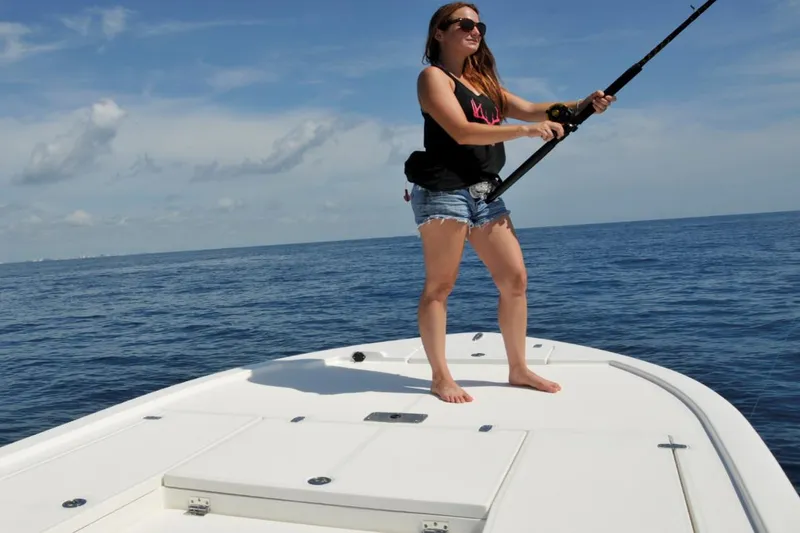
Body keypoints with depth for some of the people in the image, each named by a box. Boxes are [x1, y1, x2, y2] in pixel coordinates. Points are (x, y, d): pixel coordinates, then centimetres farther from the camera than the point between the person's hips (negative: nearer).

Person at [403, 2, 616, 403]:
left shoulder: (482, 81, 24)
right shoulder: (433, 76, -1)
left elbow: (532, 109, 14)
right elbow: (462, 132, -15)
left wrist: (583, 105, 0)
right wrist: (525, 131, -17)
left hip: (484, 193, 8)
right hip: (443, 191, -8)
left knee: (515, 277, 4)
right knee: (439, 286, -3)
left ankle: (518, 369, 15)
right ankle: (440, 377, 5)